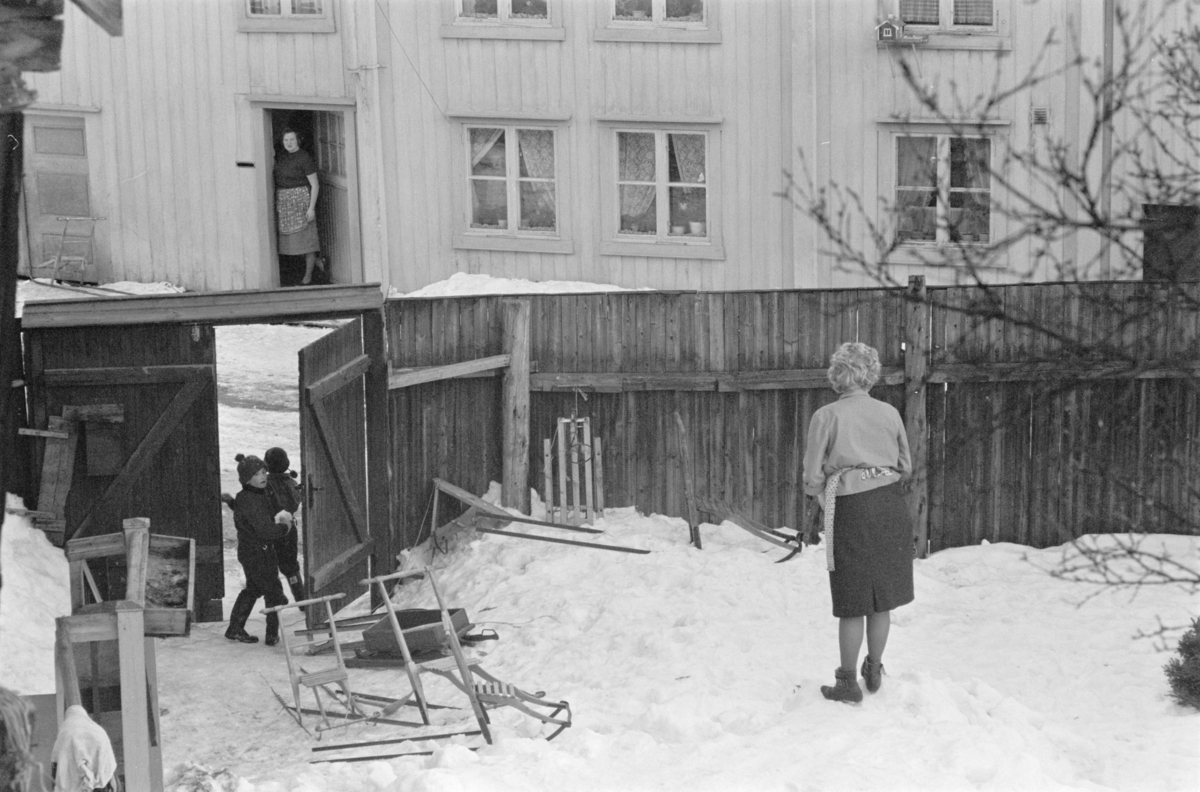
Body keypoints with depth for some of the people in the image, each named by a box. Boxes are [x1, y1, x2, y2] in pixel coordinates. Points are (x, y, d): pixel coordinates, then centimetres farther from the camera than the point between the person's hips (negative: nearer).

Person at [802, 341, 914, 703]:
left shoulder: (826, 416, -5)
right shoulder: (889, 413, 4)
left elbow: (813, 476, -4)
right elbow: (905, 465, 13)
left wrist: (822, 498, 15)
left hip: (850, 510, -3)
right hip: (890, 504, 3)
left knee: (852, 604, 6)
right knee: (882, 597, 15)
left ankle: (849, 683, 15)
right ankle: (874, 671, 28)